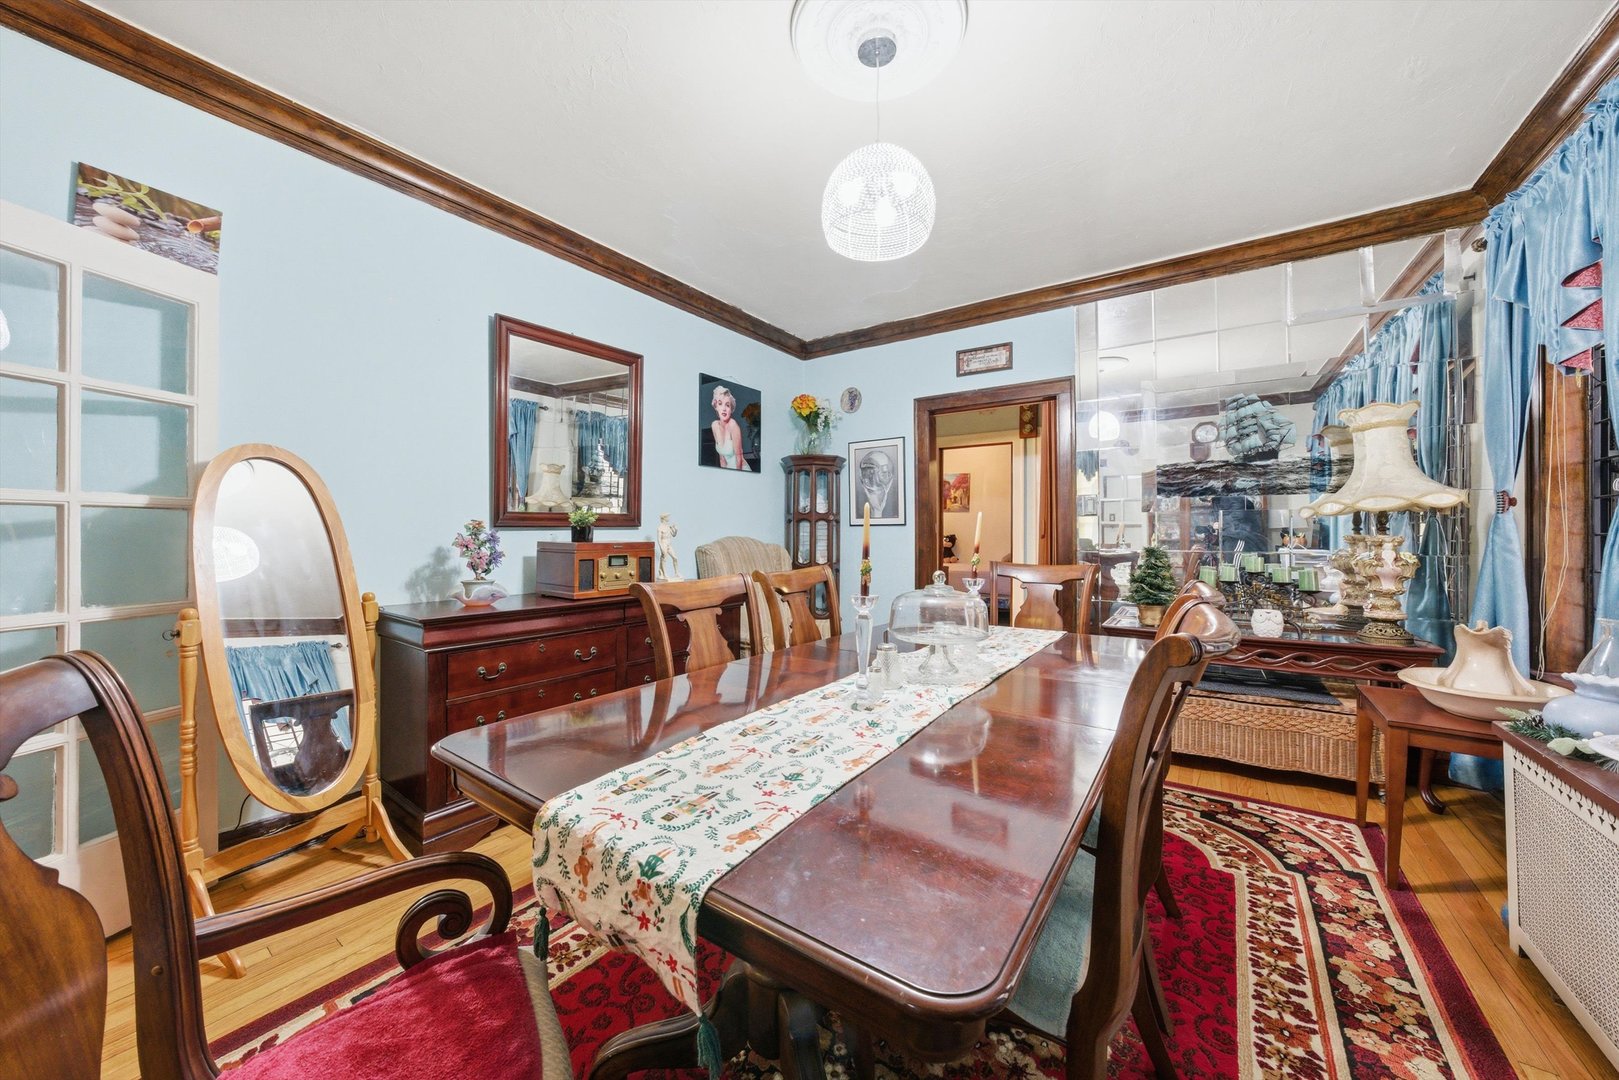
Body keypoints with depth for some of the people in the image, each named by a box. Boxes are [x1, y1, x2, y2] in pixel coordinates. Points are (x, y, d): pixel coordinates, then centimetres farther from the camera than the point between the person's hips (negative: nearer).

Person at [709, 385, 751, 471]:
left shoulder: (733, 425, -20)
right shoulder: (714, 425, -2)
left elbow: (739, 457, -16)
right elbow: (721, 454, 6)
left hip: (742, 471, -5)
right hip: (728, 469, 5)